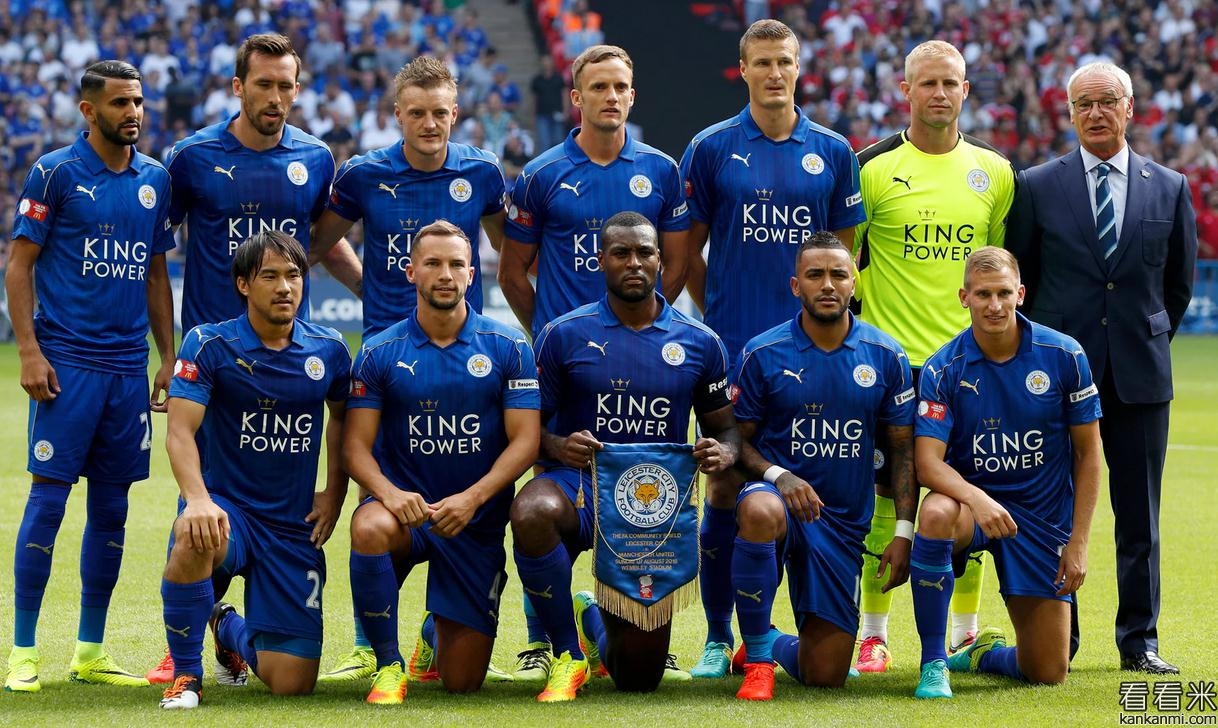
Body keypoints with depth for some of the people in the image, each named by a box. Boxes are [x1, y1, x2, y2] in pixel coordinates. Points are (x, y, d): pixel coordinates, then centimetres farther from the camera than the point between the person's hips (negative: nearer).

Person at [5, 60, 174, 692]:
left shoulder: (154, 179, 11)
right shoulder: (56, 173, -4)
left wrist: (168, 357, 12)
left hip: (130, 366, 5)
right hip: (66, 361, -5)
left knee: (111, 509, 8)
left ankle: (91, 651, 16)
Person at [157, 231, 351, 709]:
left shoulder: (328, 350, 3)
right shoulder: (209, 345, -8)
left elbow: (341, 416, 23)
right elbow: (180, 431, -17)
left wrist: (334, 494, 11)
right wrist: (197, 500, -35)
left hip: (294, 526, 3)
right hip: (226, 505, -3)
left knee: (292, 684, -5)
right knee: (196, 537, -43)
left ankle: (229, 629, 34)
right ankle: (186, 674, -16)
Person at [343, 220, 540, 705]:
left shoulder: (508, 349, -2)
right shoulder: (379, 353, -1)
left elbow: (525, 440, -6)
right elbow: (357, 446, -4)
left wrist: (473, 497, -21)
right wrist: (388, 492, -25)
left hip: (477, 521, 1)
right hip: (406, 506, -1)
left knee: (462, 683, 1)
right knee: (370, 529, -40)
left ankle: (436, 634, 41)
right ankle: (389, 664, -19)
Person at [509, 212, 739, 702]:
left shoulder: (699, 344, 5)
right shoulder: (563, 335, -1)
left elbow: (723, 428, 13)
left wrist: (723, 453, -11)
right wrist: (558, 446, -21)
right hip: (578, 482, -2)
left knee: (639, 676, 0)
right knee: (532, 511, -41)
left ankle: (595, 625, 41)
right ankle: (570, 654, -16)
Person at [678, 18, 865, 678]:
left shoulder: (831, 152, 7)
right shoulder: (712, 149, 2)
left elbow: (843, 251, 13)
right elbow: (690, 250, 8)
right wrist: (718, 317, 4)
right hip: (732, 349, -1)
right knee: (726, 487, -1)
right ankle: (718, 639, 6)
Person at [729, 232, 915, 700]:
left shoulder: (886, 357, 1)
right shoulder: (763, 354, -5)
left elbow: (903, 447, 6)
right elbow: (738, 439, 0)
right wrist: (777, 476, -21)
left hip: (844, 522, 2)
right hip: (779, 495, -2)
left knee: (825, 675, -1)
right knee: (760, 512, -43)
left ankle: (771, 644, 37)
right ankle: (757, 655, -21)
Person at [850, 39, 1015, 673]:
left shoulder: (994, 172, 7)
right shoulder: (872, 169, -3)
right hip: (892, 360, -3)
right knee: (887, 498, -1)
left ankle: (964, 633, 14)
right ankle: (873, 635, 7)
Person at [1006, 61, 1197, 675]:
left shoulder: (1170, 189, 7)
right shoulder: (1036, 187, 3)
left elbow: (1179, 283, 15)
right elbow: (1020, 279, 10)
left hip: (1139, 375, 1)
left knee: (1139, 515, 4)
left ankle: (1139, 641, 12)